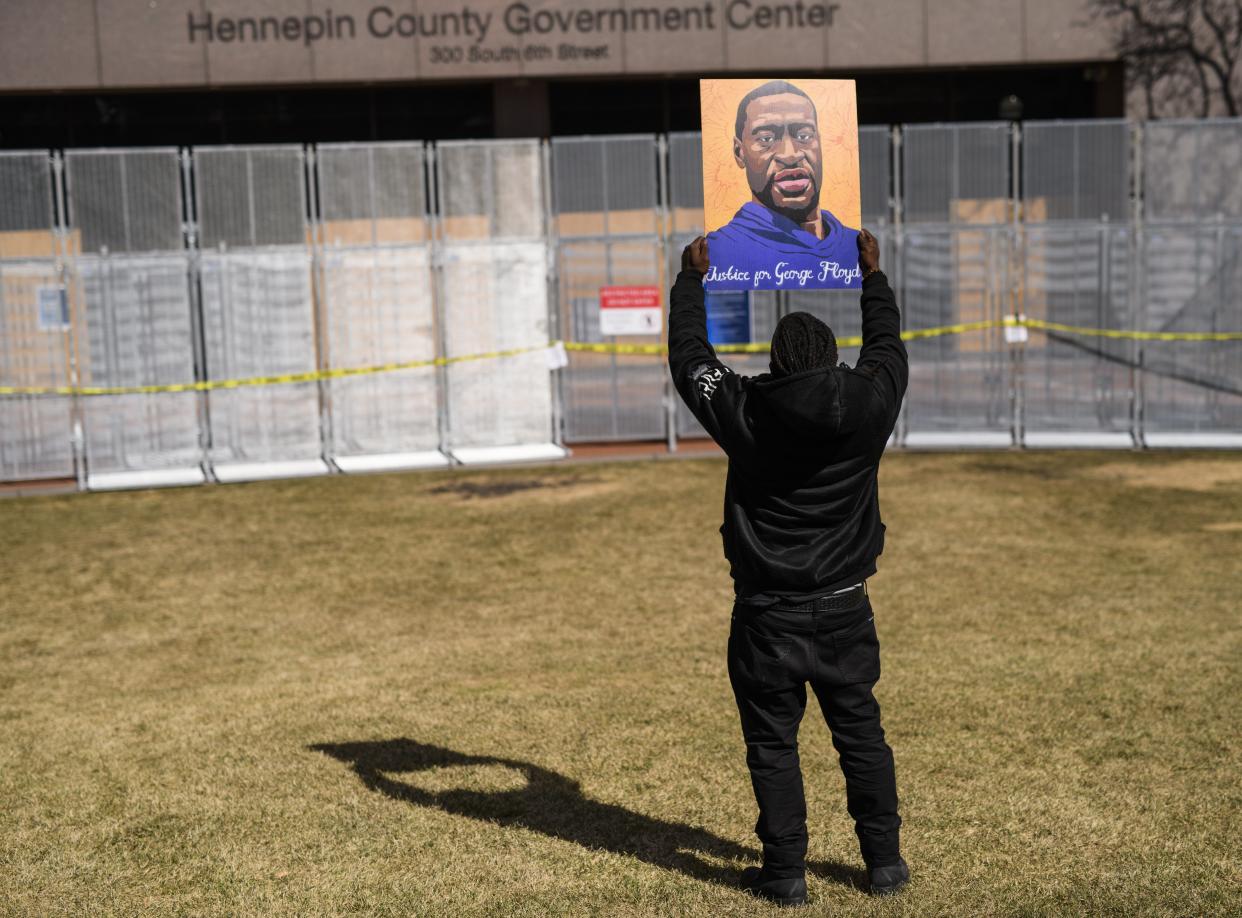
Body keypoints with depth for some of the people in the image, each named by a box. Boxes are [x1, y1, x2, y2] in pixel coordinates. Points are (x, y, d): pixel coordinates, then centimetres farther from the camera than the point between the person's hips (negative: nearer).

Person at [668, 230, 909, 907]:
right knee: (861, 734, 14)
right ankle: (885, 862, 22)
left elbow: (689, 356, 2)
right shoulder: (867, 407, -8)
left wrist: (692, 279, 15)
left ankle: (786, 873, 13)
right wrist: (873, 277, 27)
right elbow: (888, 347, 13)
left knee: (772, 743, 7)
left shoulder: (744, 414, -13)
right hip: (844, 607, 3)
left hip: (768, 614, -3)